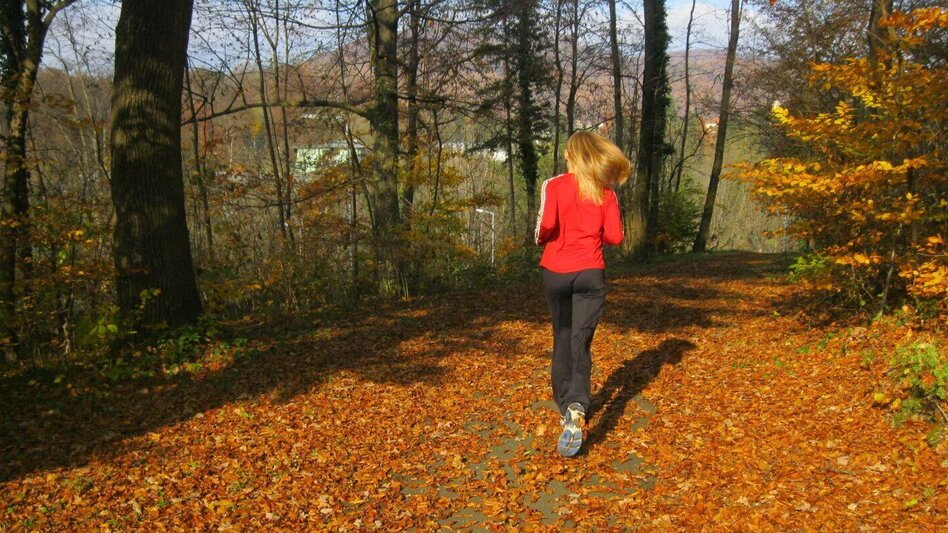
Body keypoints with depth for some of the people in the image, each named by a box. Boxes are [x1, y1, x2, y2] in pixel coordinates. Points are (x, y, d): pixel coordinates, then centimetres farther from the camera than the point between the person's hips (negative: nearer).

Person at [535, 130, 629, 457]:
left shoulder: (553, 186, -5)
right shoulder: (605, 191, 1)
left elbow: (546, 224, -18)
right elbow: (614, 236, -2)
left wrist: (541, 241, 3)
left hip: (556, 272, 0)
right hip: (591, 273, 0)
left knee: (562, 340, 16)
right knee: (581, 341, -3)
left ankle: (565, 407, 27)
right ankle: (576, 409, -25)